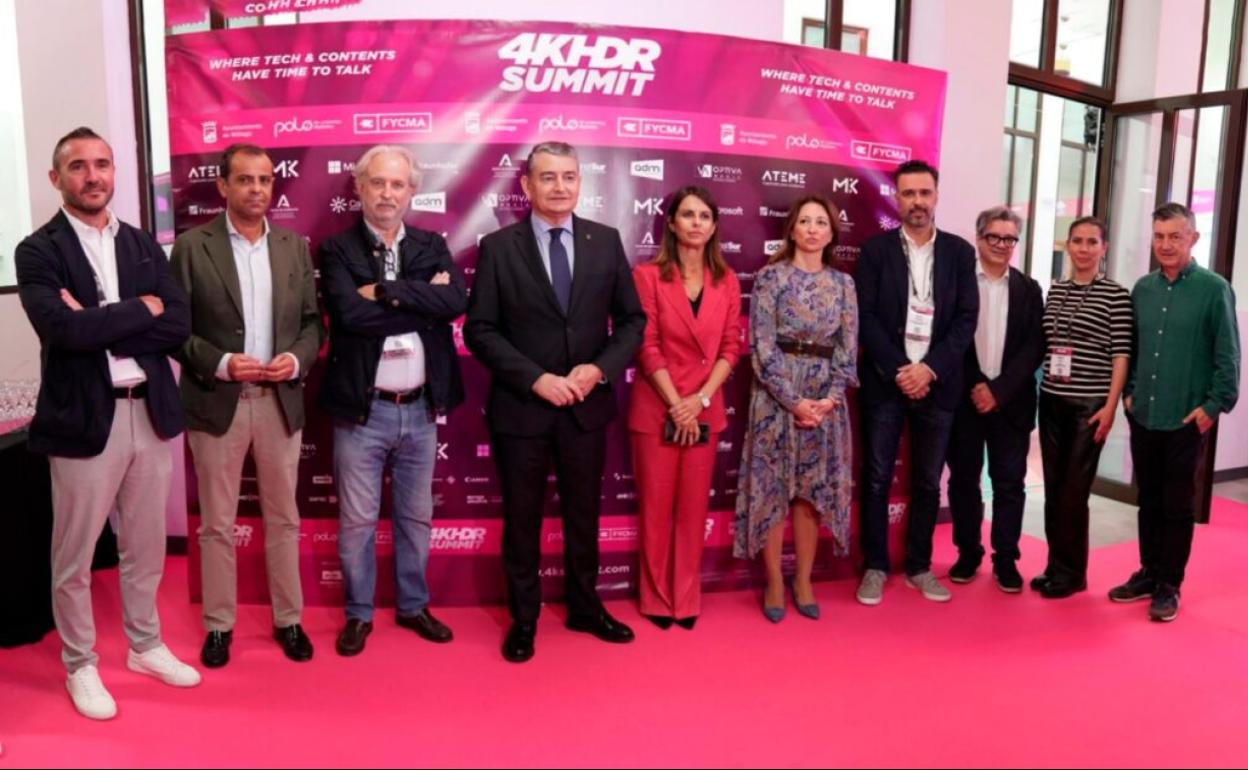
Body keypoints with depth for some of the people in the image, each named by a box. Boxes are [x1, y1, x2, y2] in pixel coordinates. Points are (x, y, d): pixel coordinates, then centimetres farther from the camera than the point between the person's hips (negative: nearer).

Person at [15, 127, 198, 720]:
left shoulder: (144, 246, 9)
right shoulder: (38, 251, -4)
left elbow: (178, 326, -2)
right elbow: (61, 326, -21)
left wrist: (100, 326, -13)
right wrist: (139, 309, -11)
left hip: (151, 412, 4)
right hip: (84, 418, -4)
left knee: (146, 548, 17)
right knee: (74, 557, 10)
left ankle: (145, 647, 35)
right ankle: (80, 666, 28)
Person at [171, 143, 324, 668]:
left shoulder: (294, 246, 7)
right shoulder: (192, 247, -2)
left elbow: (313, 322, 7)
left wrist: (297, 359, -12)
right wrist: (220, 363, -17)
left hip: (281, 401, 3)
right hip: (216, 402, -2)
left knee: (283, 518, 12)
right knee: (217, 523, 9)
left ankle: (288, 619, 25)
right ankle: (219, 625, 24)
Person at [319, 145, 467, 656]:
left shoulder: (432, 246, 6)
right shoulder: (337, 249, -4)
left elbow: (456, 301, -13)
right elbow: (350, 314, -21)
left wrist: (387, 291, -18)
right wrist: (422, 303, -14)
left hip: (421, 409, 3)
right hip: (363, 410, -3)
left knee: (416, 515, 16)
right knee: (357, 520, 8)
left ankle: (413, 606, 34)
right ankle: (358, 613, 27)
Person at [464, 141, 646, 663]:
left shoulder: (606, 241, 2)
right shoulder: (498, 247, -4)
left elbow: (632, 319, 4)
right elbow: (479, 329, -7)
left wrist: (600, 369, -12)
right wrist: (535, 378, -17)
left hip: (587, 405, 2)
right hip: (521, 407, -2)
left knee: (583, 514, 16)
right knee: (521, 519, 11)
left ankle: (585, 607, 35)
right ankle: (523, 618, 28)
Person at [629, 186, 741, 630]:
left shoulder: (726, 281, 5)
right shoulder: (648, 275, -5)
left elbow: (731, 347, 2)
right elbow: (646, 347, -9)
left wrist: (701, 399, -10)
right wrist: (675, 404, -14)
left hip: (706, 409, 3)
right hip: (656, 408, -3)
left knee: (694, 506, 10)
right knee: (655, 506, 6)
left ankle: (686, 597, 23)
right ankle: (656, 597, 22)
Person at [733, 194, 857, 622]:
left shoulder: (843, 284, 9)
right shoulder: (771, 276, -2)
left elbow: (848, 347, 6)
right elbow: (762, 346, -8)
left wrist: (829, 398, -7)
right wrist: (794, 400, -13)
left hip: (825, 398, 3)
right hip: (777, 394, -3)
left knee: (814, 489, 7)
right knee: (772, 488, 1)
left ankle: (803, 581, 20)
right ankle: (774, 584, 14)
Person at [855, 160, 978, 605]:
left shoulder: (959, 252, 7)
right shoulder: (876, 249, 2)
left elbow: (967, 319, 1)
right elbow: (866, 317, -5)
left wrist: (930, 368, -11)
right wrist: (898, 370, -13)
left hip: (936, 383, 2)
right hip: (885, 382, -1)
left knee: (928, 482, 9)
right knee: (877, 480, 3)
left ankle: (919, 567, 23)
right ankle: (875, 567, 15)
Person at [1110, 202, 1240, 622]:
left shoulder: (1214, 289, -7)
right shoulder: (1142, 288, 7)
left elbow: (1227, 356, -7)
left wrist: (1214, 406, -11)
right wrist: (1130, 392, 6)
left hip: (1187, 420, -4)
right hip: (1143, 416, 5)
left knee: (1177, 506, 5)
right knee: (1148, 501, 14)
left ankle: (1168, 586, 16)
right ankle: (1148, 573, 27)